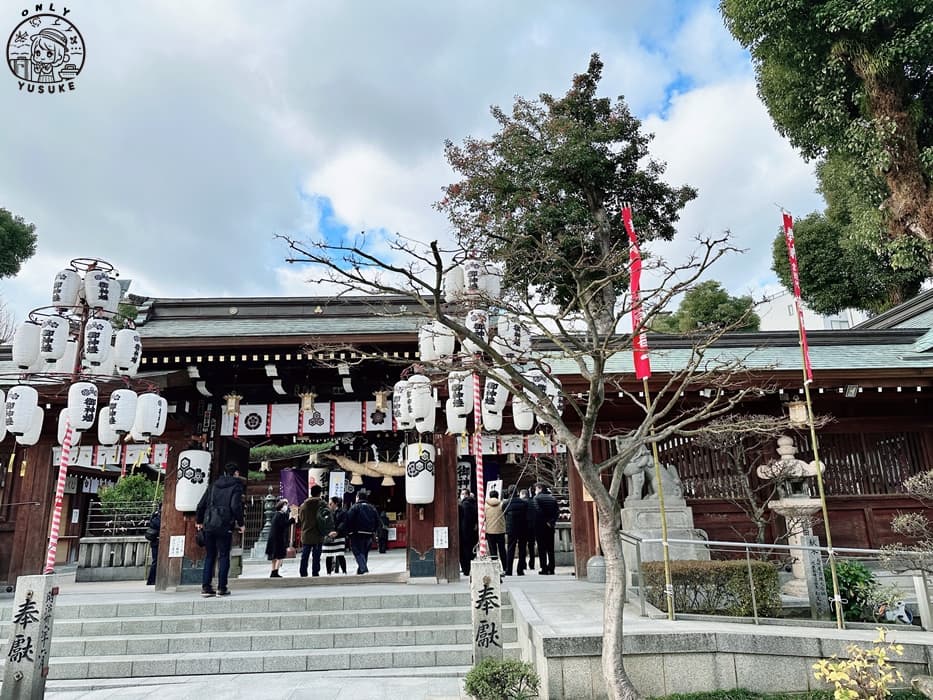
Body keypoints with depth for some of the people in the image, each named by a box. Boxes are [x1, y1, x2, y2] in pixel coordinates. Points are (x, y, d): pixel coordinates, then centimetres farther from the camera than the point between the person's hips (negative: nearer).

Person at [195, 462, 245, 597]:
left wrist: (198, 520, 26)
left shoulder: (214, 485, 15)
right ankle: (222, 587, 2)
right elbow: (235, 506, -13)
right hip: (224, 526, -5)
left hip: (208, 525, 5)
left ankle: (206, 587, 11)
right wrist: (241, 523, -4)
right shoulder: (236, 486, -1)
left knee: (209, 556, 13)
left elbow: (201, 504, 13)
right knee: (224, 556, 3)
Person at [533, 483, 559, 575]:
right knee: (550, 548, 9)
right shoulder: (552, 498, 10)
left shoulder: (537, 498, -5)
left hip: (540, 526, -5)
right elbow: (557, 511, 0)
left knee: (542, 548, 0)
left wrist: (546, 522, -10)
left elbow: (539, 511, -17)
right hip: (551, 526, 5)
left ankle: (544, 569, -3)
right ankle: (551, 569, 8)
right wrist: (552, 521, -5)